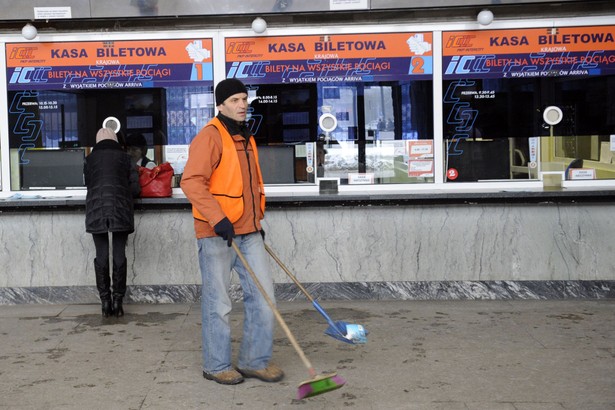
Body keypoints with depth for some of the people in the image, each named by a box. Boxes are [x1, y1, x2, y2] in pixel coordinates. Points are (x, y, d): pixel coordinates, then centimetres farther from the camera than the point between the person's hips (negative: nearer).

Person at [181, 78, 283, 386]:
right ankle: (216, 366, 18)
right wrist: (218, 219, -27)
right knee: (218, 303, 3)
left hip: (249, 232, 8)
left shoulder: (246, 138, 17)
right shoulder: (210, 136, -10)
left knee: (262, 295, 6)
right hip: (216, 234, -8)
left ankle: (255, 361, 19)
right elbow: (191, 182, -20)